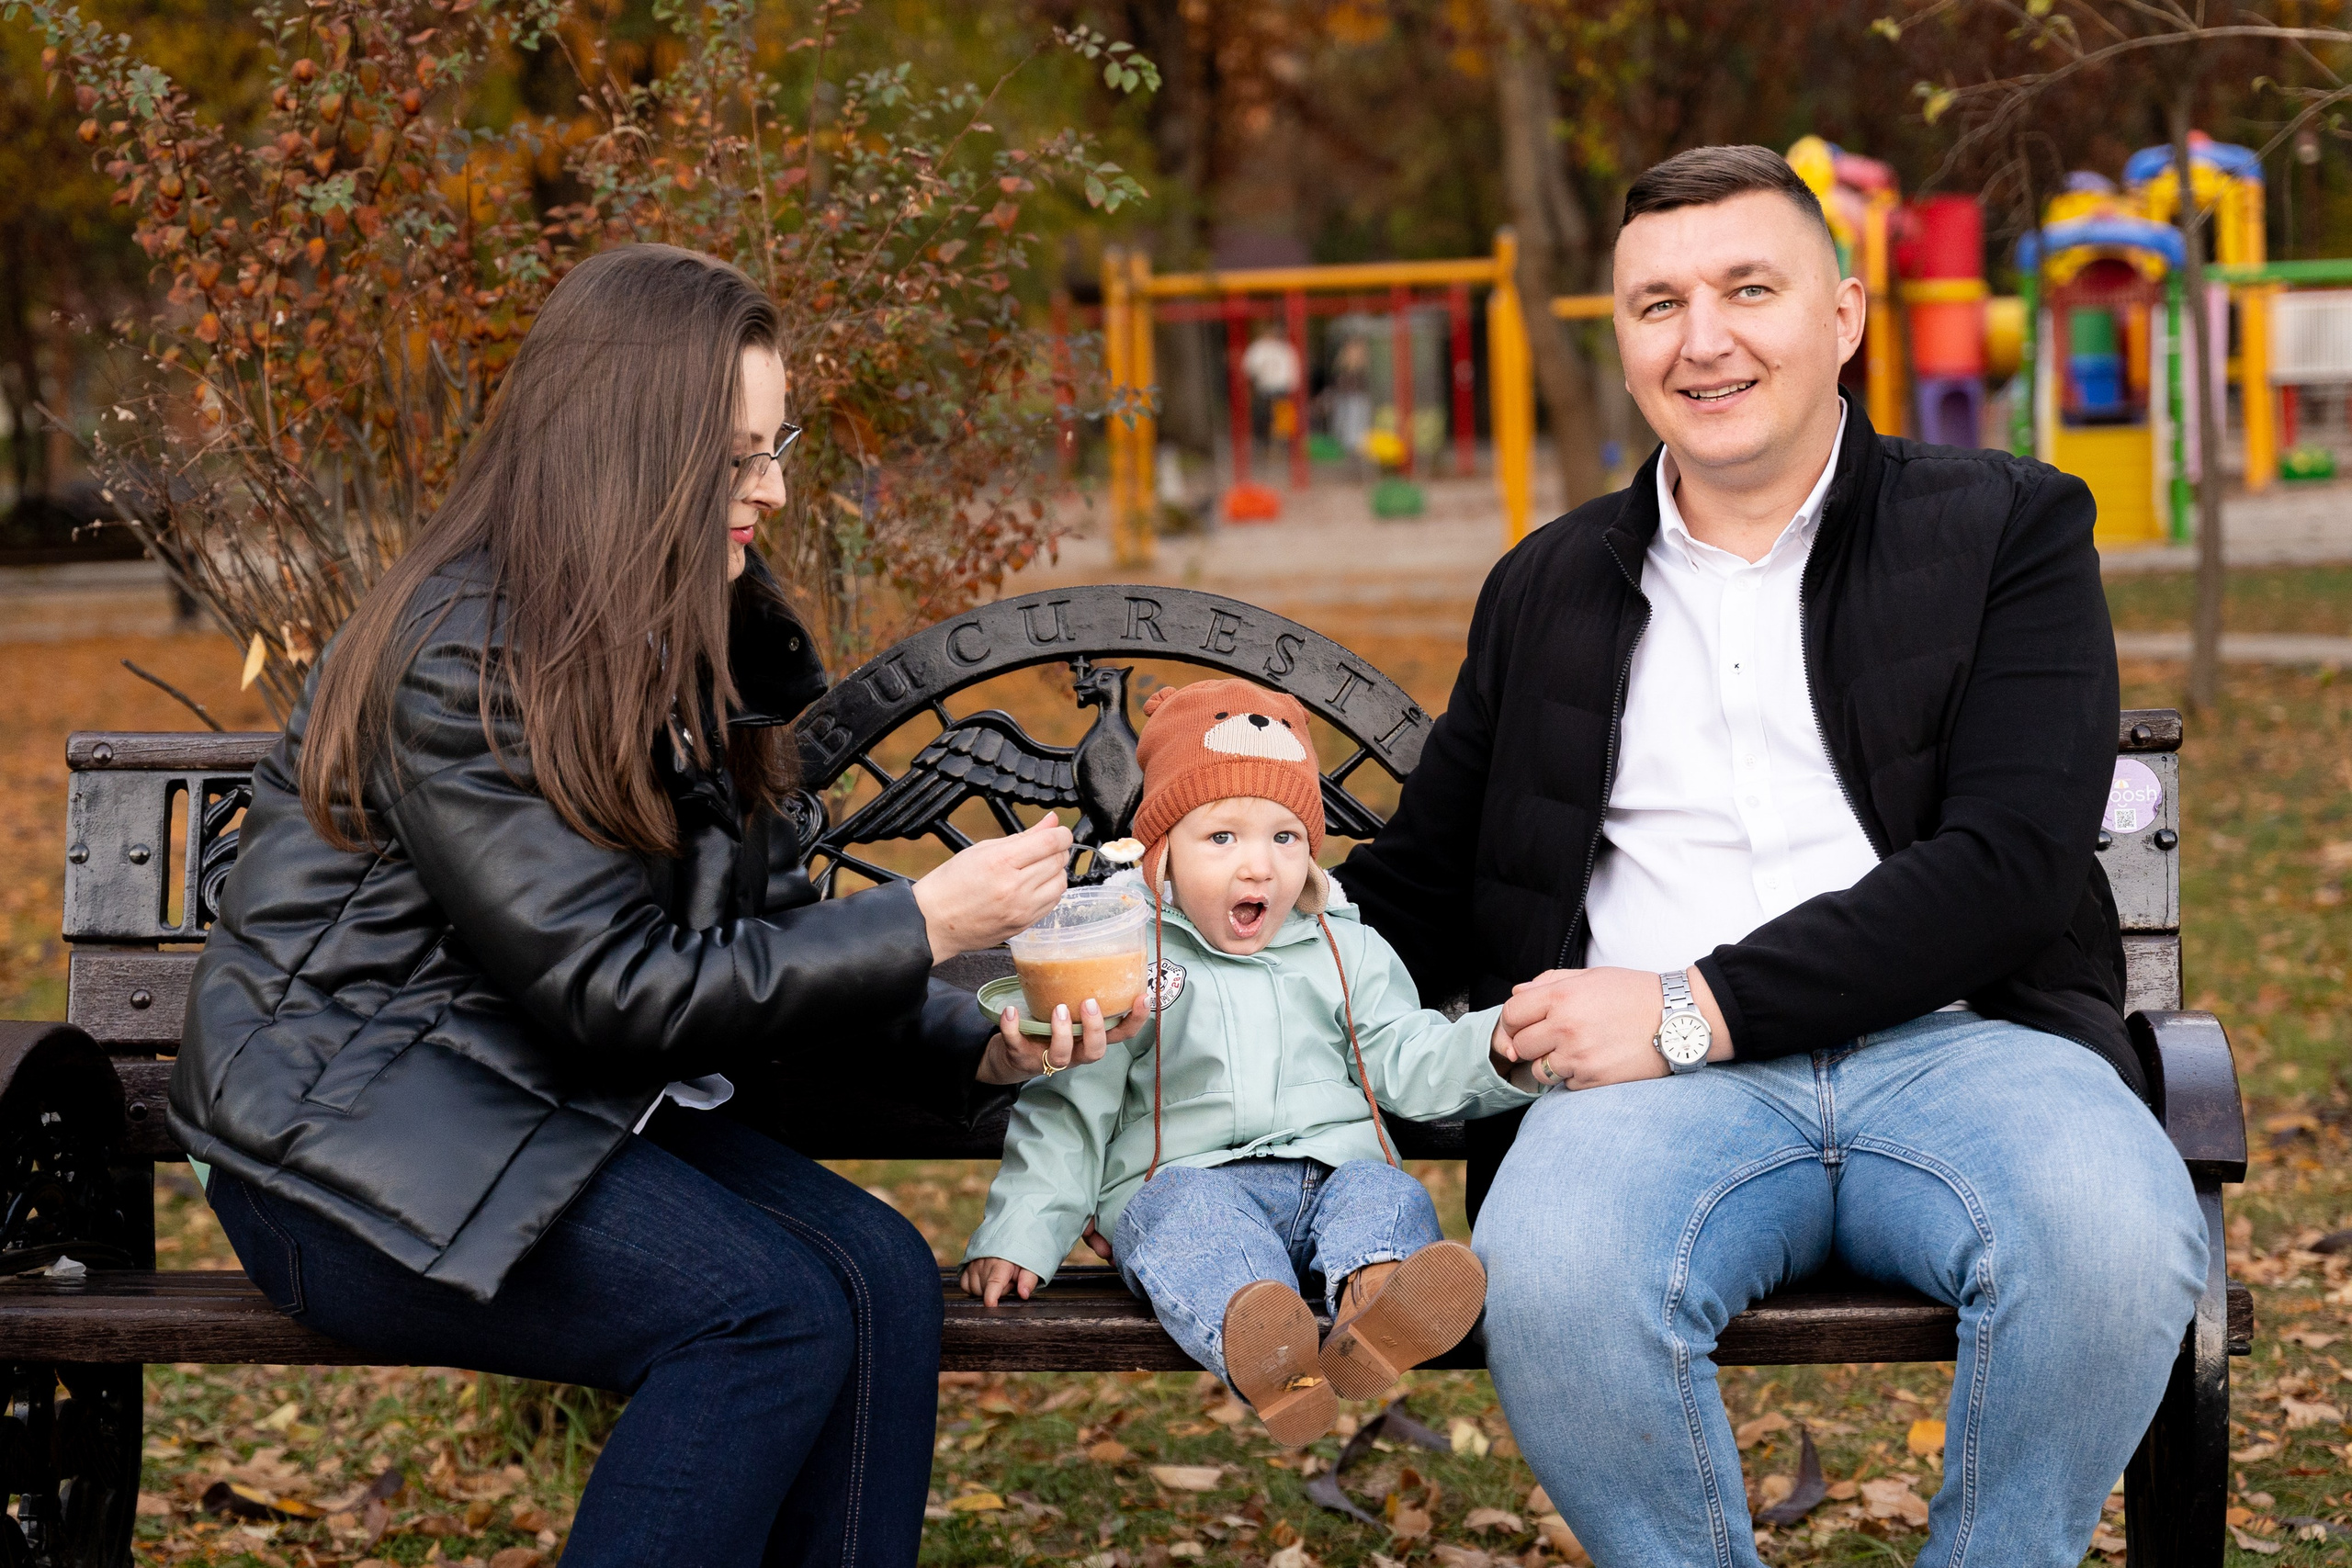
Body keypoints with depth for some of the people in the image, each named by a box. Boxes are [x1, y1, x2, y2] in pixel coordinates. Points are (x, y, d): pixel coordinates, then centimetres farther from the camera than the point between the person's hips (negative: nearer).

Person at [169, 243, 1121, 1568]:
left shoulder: (705, 646, 7)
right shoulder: (460, 661, -19)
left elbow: (769, 938, 8)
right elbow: (621, 989, -21)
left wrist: (976, 1047, -9)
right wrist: (925, 925, -20)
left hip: (572, 1110, 8)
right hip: (361, 1133, -8)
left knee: (882, 1275, -17)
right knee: (777, 1312, -26)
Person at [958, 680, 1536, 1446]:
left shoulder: (1346, 951, 18)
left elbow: (1411, 1060, 13)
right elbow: (1068, 1110, 9)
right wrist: (1017, 1236, 0)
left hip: (1332, 1173, 3)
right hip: (1184, 1177, -2)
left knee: (1389, 1194, -28)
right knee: (1189, 1209, -35)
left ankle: (1374, 1306, -64)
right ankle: (1251, 1332, -68)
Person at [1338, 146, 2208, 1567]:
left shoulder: (2007, 529, 9)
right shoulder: (1550, 590, 21)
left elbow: (2012, 865, -4)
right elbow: (1419, 890, 24)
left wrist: (1698, 1009, -12)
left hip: (1961, 1042, -1)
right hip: (1656, 1078, 1)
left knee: (2119, 1242, -35)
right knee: (1550, 1283, -33)